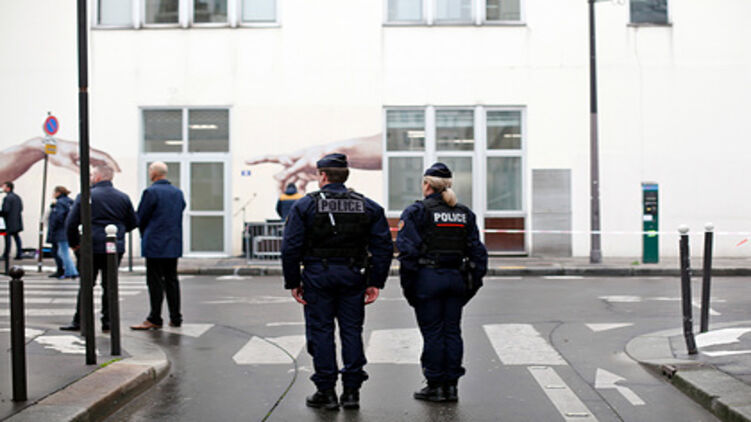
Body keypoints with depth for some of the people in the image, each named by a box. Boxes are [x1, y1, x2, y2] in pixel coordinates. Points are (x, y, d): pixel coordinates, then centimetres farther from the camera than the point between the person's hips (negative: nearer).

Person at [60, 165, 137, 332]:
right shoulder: (123, 198, 5)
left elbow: (71, 223, -5)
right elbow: (132, 223, 11)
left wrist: (74, 242, 10)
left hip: (92, 248, -3)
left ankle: (78, 321, 9)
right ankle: (108, 321, 10)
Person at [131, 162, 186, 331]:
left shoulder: (151, 192, -11)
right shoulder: (178, 192, 9)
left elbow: (140, 218, -5)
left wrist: (144, 235, 12)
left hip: (155, 245, -6)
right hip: (174, 243, 6)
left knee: (155, 282, -3)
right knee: (171, 280, 11)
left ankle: (154, 320, 0)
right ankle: (175, 318, 13)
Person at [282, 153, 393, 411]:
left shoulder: (305, 205, -1)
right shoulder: (368, 206, 6)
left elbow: (290, 248, -5)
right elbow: (384, 246, 3)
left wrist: (293, 283, 1)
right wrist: (375, 283, 5)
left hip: (317, 275, -2)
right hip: (353, 275, 2)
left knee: (320, 331, 4)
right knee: (352, 331, 8)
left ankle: (326, 392, 8)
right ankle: (351, 391, 11)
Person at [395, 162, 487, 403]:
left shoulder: (417, 212, -6)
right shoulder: (465, 214, 10)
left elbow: (408, 251, -11)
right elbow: (477, 251, 10)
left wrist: (407, 285, -5)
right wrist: (473, 283, 14)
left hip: (428, 278, -4)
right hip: (456, 278, 5)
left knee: (432, 333, 2)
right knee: (452, 331, 10)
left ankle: (435, 386, 8)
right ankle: (451, 385, 14)